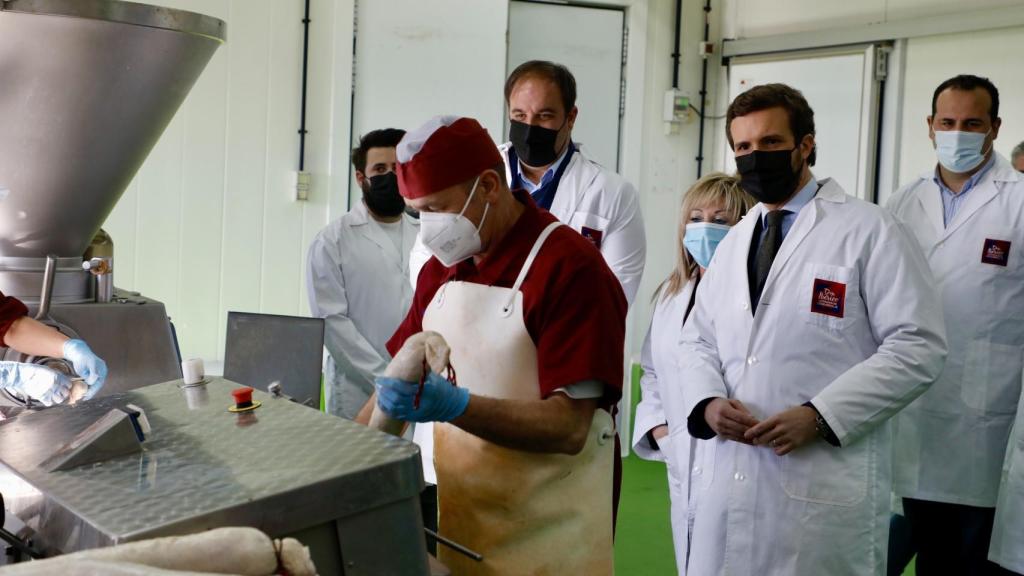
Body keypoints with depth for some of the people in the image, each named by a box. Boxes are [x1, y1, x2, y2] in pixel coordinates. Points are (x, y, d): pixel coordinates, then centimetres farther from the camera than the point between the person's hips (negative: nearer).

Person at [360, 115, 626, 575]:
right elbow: (400, 379, 10)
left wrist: (455, 406, -33)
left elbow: (568, 428, -22)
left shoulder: (571, 268, -18)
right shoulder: (441, 267, 5)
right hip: (454, 519, 6)